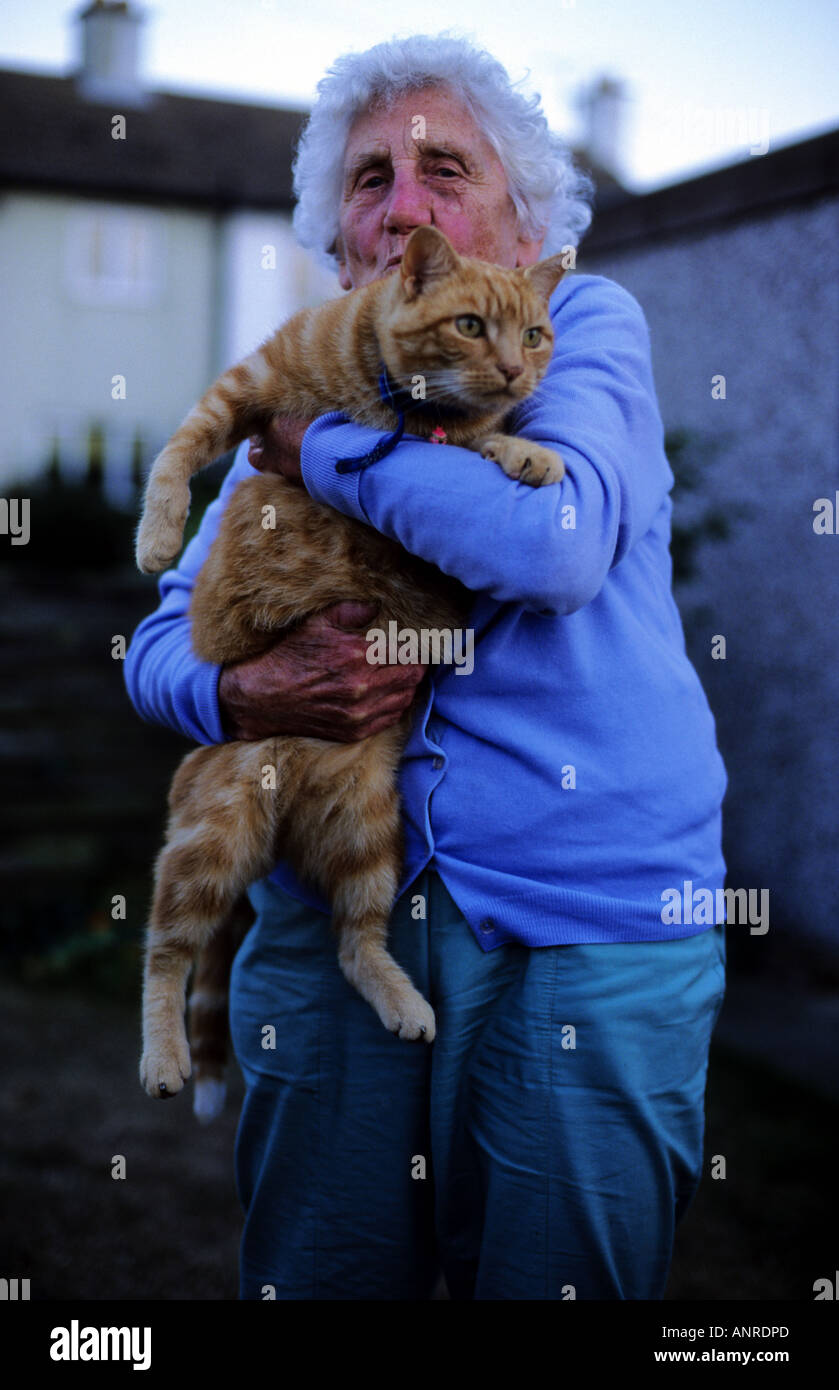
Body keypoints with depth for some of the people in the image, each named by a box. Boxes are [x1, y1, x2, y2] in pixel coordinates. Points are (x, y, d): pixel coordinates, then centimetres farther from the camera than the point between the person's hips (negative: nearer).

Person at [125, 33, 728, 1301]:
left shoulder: (586, 327, 1)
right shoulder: (302, 397, 14)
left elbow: (554, 543, -20)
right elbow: (162, 641, 13)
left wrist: (321, 450, -10)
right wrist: (243, 695, -10)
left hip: (579, 925, -3)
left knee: (552, 1279, 6)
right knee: (313, 1281, 11)